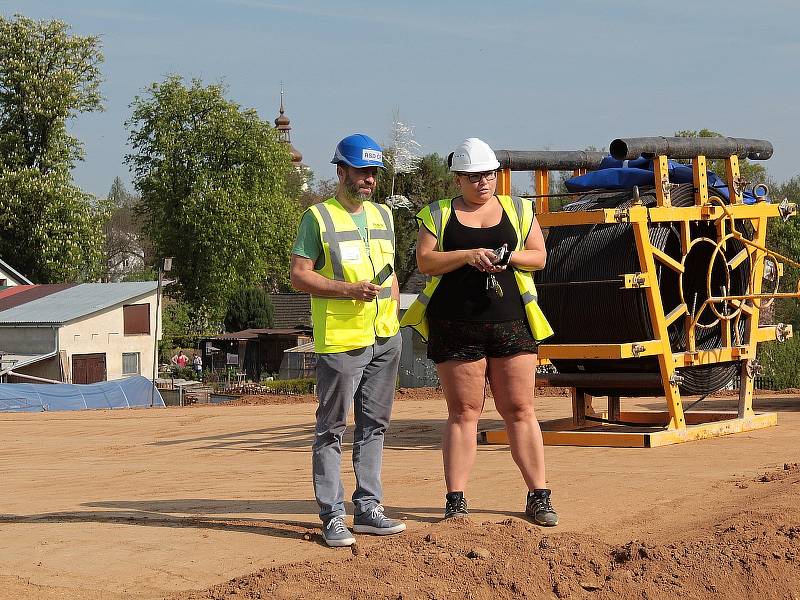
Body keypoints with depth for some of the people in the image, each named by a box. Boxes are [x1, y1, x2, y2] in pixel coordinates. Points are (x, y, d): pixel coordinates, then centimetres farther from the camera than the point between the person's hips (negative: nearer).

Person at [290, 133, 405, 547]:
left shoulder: (383, 215, 16)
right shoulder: (318, 217, -4)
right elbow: (298, 275, -9)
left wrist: (393, 320, 14)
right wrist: (348, 289, -19)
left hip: (384, 339, 7)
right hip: (339, 340, -7)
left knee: (373, 424, 10)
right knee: (332, 428, -3)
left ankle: (367, 508, 17)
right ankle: (332, 516, -1)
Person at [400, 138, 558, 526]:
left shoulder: (518, 210, 13)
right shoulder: (438, 215, 8)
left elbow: (539, 256, 10)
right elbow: (425, 261, -2)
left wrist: (510, 256, -10)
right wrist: (467, 255, -17)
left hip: (511, 323, 1)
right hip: (456, 326, -1)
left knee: (520, 410, 1)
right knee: (463, 412, 0)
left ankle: (538, 497, 5)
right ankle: (455, 500, 4)